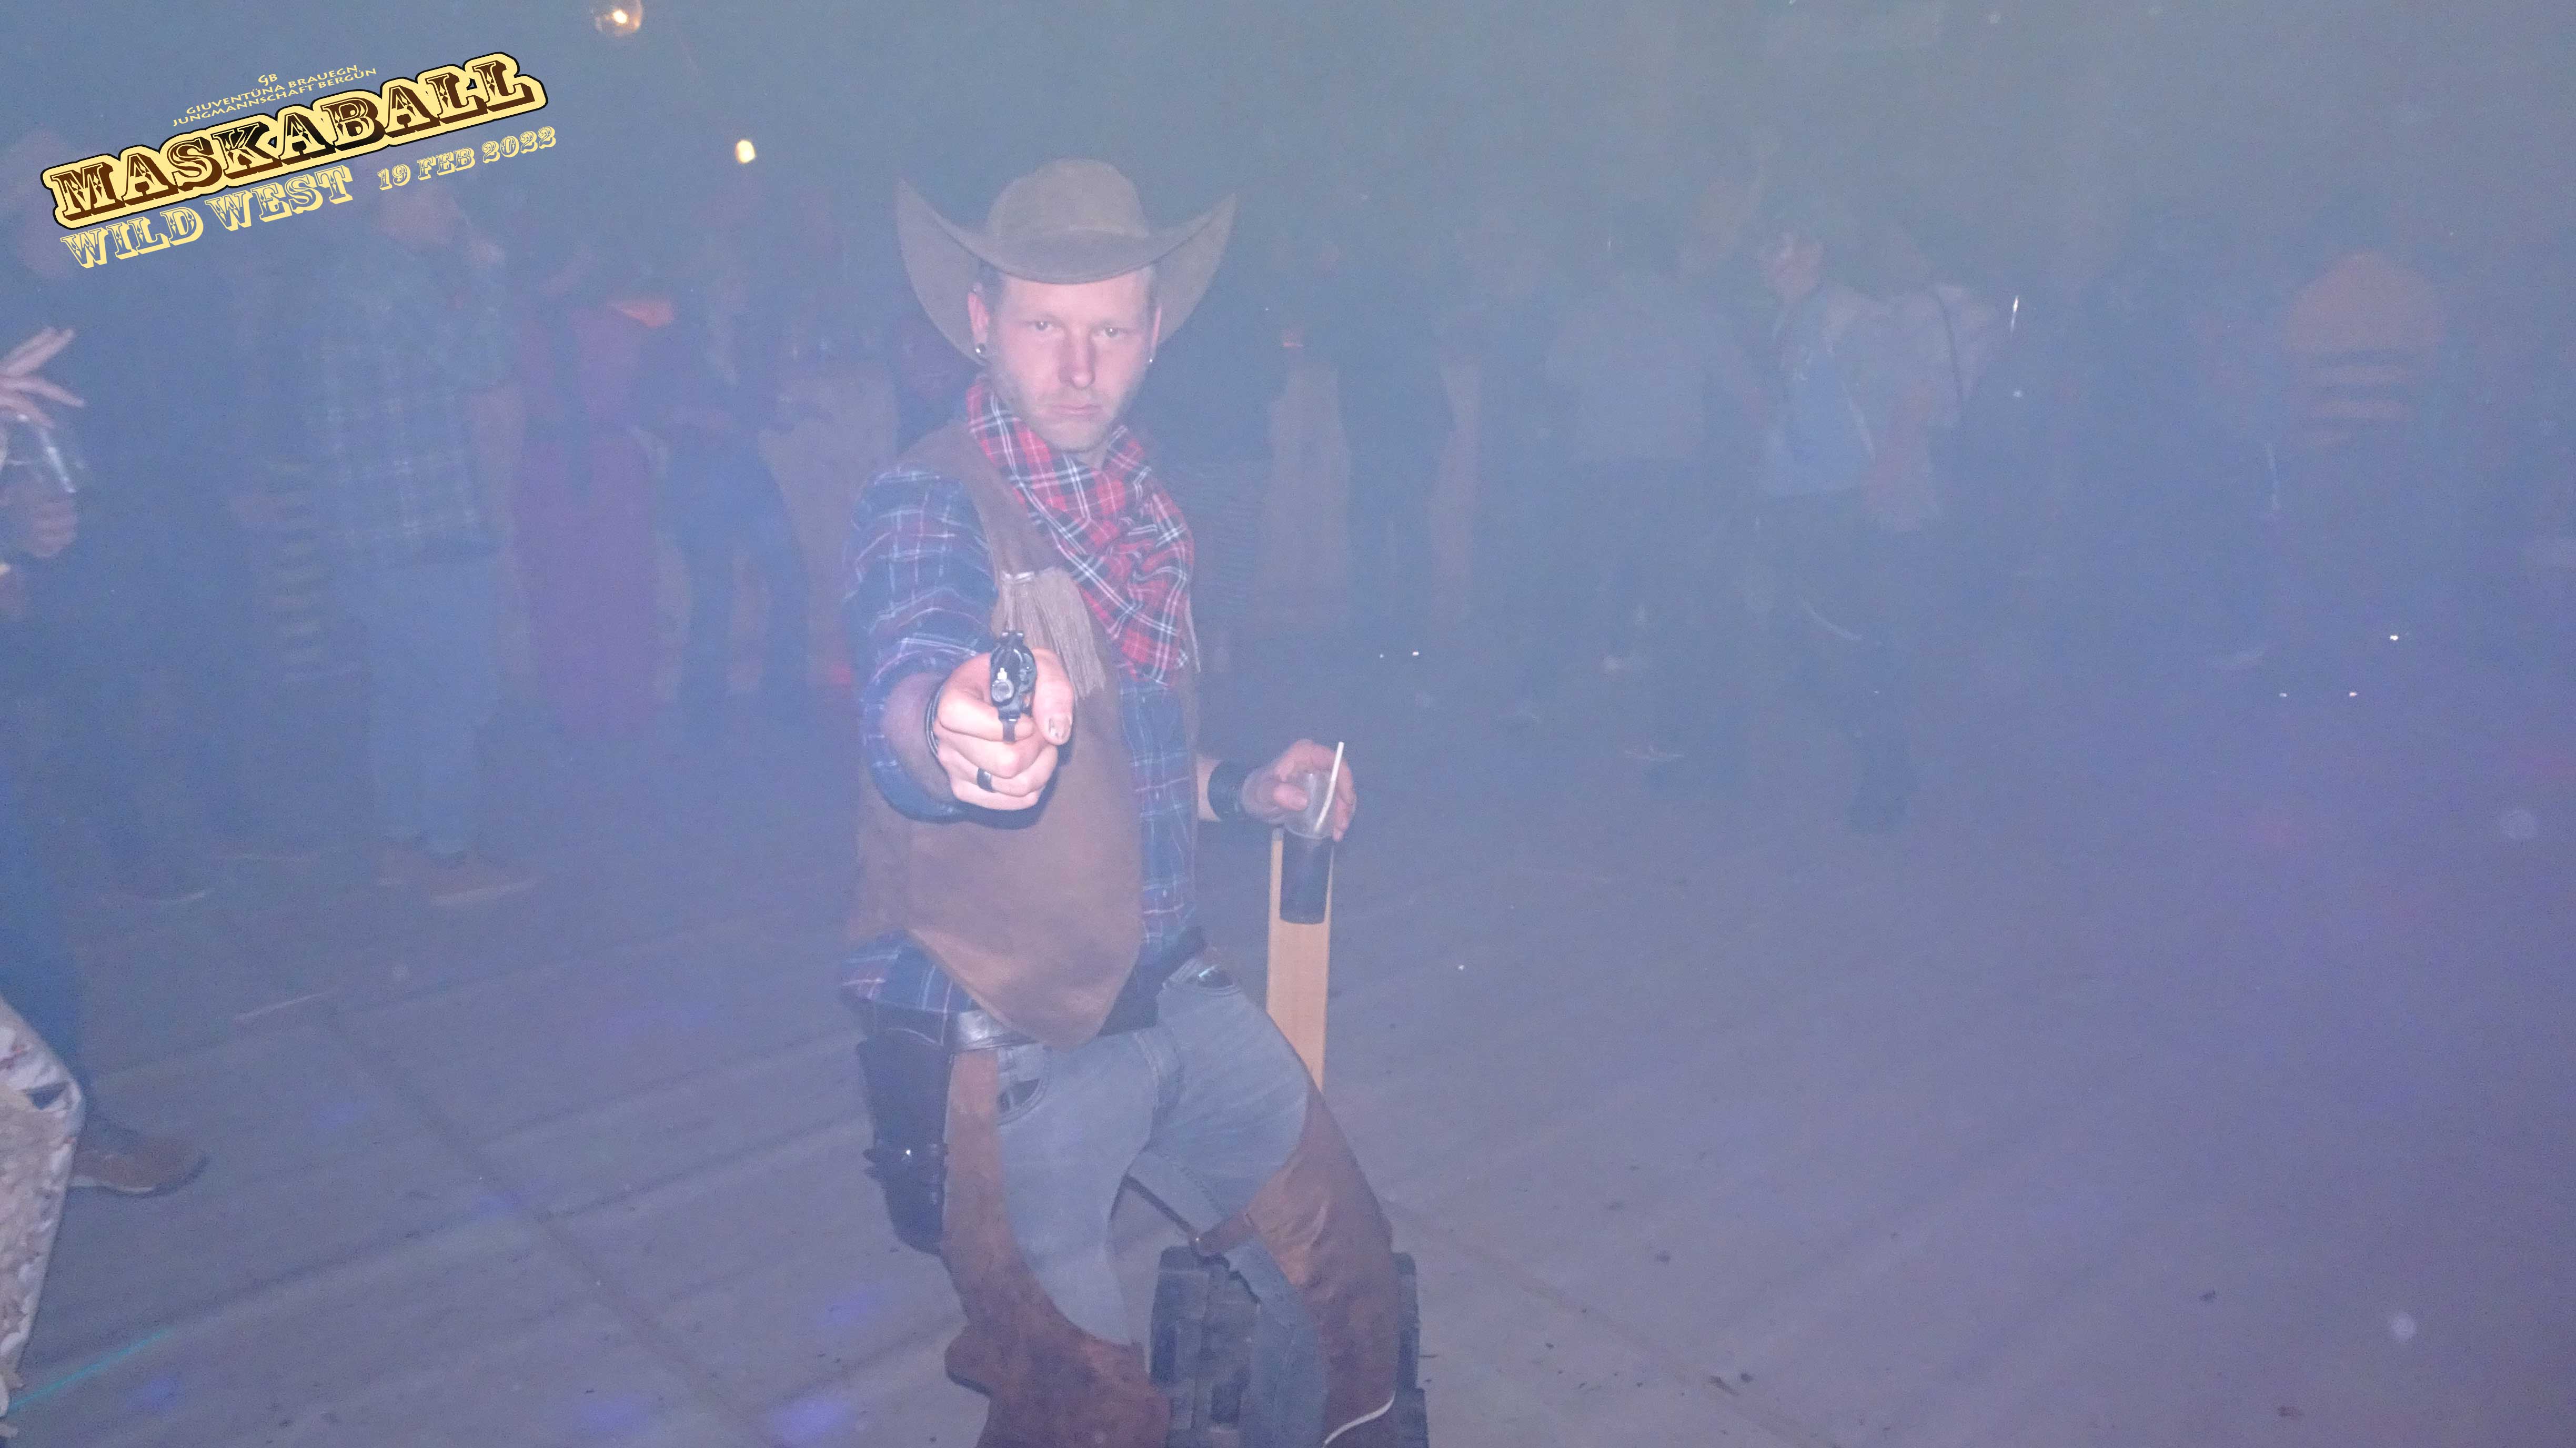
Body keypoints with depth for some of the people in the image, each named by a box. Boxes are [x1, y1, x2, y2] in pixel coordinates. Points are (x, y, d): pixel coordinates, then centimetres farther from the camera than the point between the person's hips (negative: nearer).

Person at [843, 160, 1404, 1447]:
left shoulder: (1140, 504, 7)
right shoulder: (929, 505, -16)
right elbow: (906, 690, -38)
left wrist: (1242, 793, 4)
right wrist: (954, 738, -60)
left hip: (1171, 994, 7)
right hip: (1004, 1042, -7)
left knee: (1344, 1269, 16)